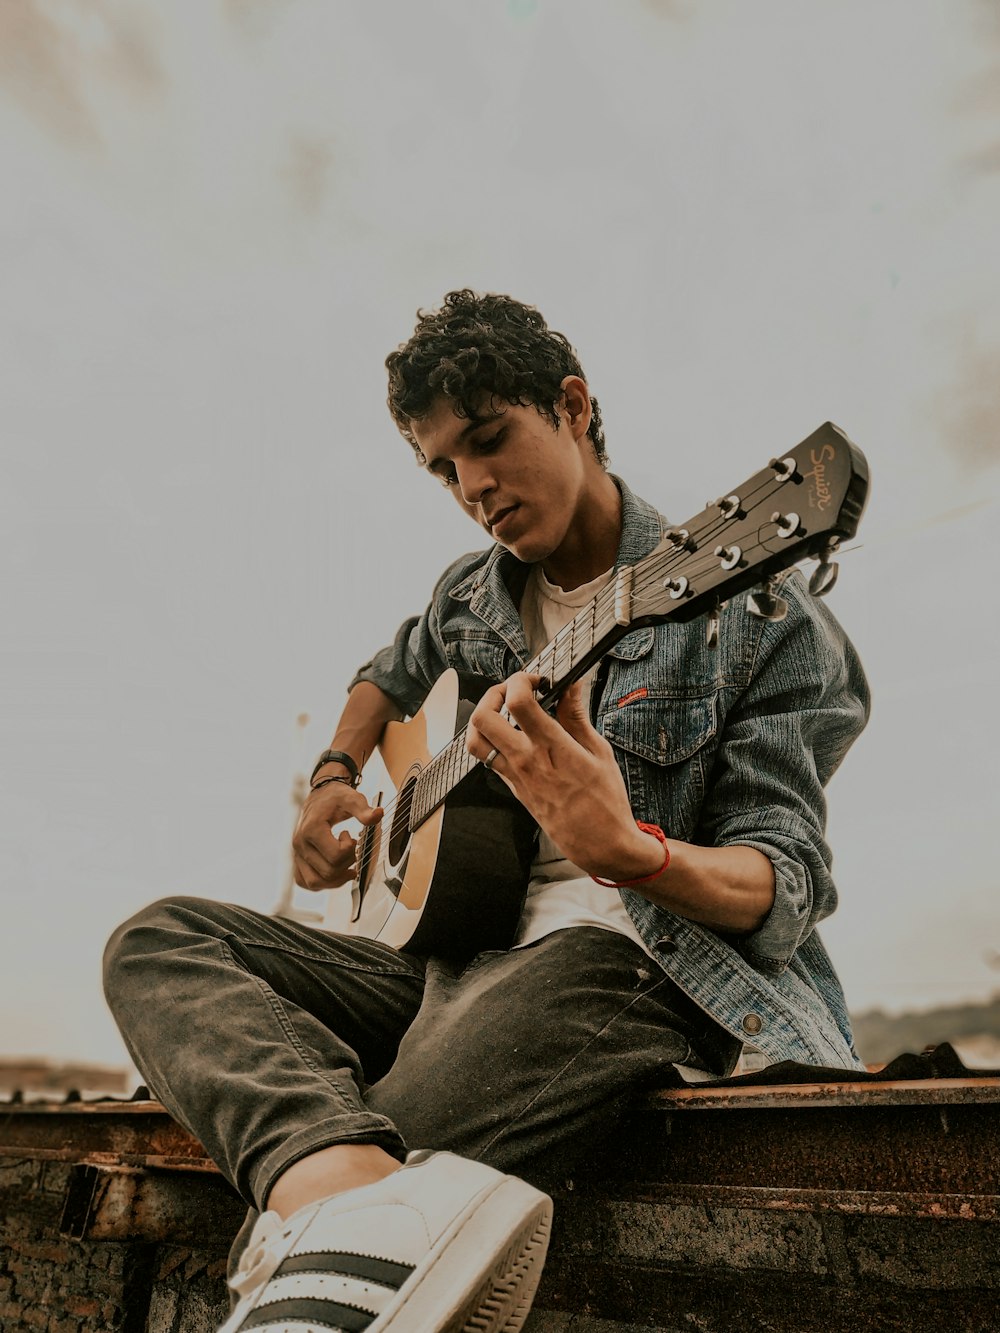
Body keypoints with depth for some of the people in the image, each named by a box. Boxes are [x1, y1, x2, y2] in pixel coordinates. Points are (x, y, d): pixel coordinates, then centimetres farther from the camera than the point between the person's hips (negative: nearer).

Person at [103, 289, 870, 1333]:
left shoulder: (755, 614, -5)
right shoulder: (468, 596, 14)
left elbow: (791, 889, -10)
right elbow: (390, 675, 37)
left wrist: (625, 851, -32)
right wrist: (334, 777, 15)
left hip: (627, 964, -7)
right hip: (453, 957, 8)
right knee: (159, 941, -13)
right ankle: (356, 1191, -40)